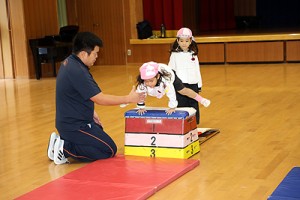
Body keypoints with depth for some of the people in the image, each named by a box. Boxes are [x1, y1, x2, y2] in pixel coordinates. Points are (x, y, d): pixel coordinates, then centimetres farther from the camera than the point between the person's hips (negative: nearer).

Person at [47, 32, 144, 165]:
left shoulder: (69, 62, 4)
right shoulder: (77, 71, -26)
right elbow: (100, 99, -23)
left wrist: (91, 112, 11)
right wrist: (129, 99, -14)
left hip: (68, 120, 10)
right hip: (74, 126, -10)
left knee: (100, 131, 28)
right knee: (109, 151, -4)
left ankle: (62, 141, 13)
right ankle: (66, 148, -7)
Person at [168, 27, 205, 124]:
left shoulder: (193, 54, 10)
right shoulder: (175, 54, 1)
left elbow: (197, 70, 13)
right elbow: (171, 70, 0)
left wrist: (199, 84, 12)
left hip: (193, 84, 3)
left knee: (193, 105, 6)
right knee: (181, 105, 0)